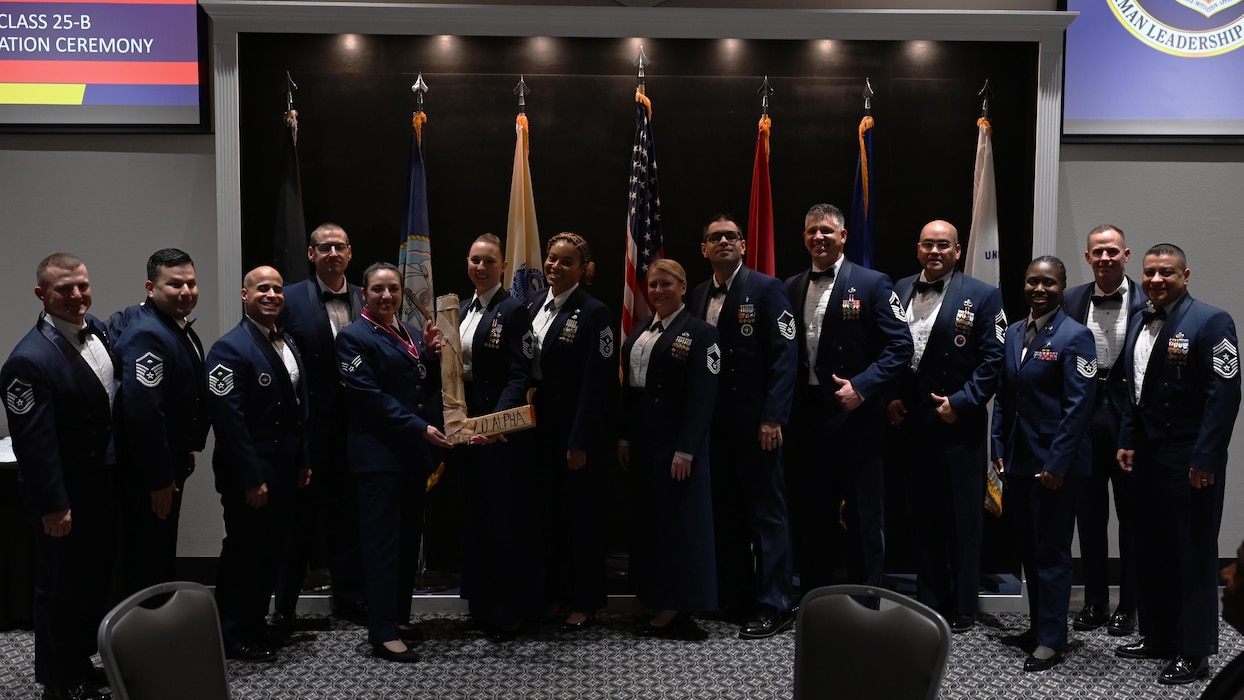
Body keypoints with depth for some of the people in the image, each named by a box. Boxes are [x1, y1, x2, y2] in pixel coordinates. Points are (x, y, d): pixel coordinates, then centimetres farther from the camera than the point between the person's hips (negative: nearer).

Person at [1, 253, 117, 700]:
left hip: (103, 481, 8)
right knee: (61, 587, 9)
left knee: (95, 577, 20)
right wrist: (53, 506, -20)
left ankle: (82, 663, 39)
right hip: (65, 494, -8)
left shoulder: (97, 330, 1)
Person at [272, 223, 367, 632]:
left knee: (348, 517, 13)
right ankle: (285, 608, 18)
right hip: (309, 427, -3)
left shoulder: (367, 301, 7)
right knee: (299, 516, 7)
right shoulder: (291, 299, -2)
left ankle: (349, 598, 26)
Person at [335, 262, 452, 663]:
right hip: (379, 453, -7)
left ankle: (399, 617, 24)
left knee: (409, 538, 12)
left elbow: (430, 388, 14)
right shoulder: (354, 337, -6)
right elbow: (369, 397, -15)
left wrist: (431, 354, -4)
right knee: (383, 542, -4)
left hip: (416, 452, 7)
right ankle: (383, 633, 0)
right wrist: (420, 428, -18)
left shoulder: (411, 333, 14)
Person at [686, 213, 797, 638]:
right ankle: (732, 597, 21)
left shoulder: (766, 289, -4)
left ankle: (774, 607, 8)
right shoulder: (697, 297, 13)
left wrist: (773, 417, -16)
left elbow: (784, 356, -10)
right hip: (712, 423, 6)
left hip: (755, 422, -6)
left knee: (767, 511, 1)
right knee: (724, 511, 10)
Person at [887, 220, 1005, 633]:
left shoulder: (982, 296, -3)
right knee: (922, 517, 12)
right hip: (910, 422, 4)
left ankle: (963, 608, 17)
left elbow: (993, 360, -7)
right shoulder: (899, 291, 8)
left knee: (963, 519, 5)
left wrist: (961, 402, -13)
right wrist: (889, 398, 1)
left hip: (958, 424, -4)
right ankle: (928, 603, 24)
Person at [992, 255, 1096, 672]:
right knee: (1028, 548, 15)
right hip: (1020, 460, 7)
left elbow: (1078, 406, -15)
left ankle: (1052, 640, 12)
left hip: (1056, 464, -7)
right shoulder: (1014, 333, 10)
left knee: (1051, 551, 2)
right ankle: (1037, 626, 28)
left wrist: (1058, 463, -17)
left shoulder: (1074, 336, -10)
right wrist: (1000, 447, 9)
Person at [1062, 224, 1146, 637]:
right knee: (1089, 514, 11)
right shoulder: (1072, 301, 5)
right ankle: (1095, 601, 24)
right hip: (1085, 419, 3)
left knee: (1132, 517, 9)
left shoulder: (1146, 302, -5)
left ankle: (1128, 606, 21)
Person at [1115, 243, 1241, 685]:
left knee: (1193, 554, 3)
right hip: (1147, 455, 7)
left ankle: (1194, 652, 14)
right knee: (1153, 549, 15)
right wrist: (1128, 442, 11)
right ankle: (1157, 636, 29)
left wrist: (1205, 459, -19)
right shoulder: (1139, 322, 11)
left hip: (1191, 460, -7)